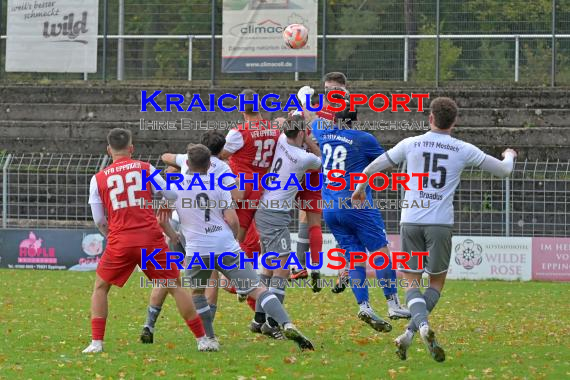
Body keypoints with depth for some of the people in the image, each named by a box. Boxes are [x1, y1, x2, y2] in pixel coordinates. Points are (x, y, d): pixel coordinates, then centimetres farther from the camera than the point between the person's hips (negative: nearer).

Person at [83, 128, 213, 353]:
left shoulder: (98, 179, 8)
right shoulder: (145, 169, 7)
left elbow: (99, 220, 10)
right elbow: (172, 196, 11)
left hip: (119, 242, 0)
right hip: (151, 238, 0)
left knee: (100, 288, 18)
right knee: (175, 287, 9)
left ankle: (96, 343, 5)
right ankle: (202, 339, 6)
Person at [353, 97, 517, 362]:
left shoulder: (411, 144, 4)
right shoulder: (464, 150, 2)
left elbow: (374, 167, 14)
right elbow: (503, 170, 10)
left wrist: (360, 188, 34)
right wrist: (509, 156, 35)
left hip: (411, 222, 1)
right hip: (440, 223, -1)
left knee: (411, 282, 8)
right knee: (436, 282, 13)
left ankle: (422, 324, -21)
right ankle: (408, 335, -3)